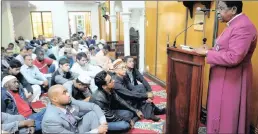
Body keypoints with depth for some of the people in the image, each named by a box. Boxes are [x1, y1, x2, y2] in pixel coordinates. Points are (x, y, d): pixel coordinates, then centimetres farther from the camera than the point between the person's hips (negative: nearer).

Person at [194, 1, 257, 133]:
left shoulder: (243, 27, -20)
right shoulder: (234, 24, 13)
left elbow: (233, 57, -28)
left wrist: (207, 53, -20)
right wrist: (210, 50, 3)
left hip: (232, 79, -10)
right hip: (223, 77, 10)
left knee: (227, 115, 3)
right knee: (220, 112, 18)